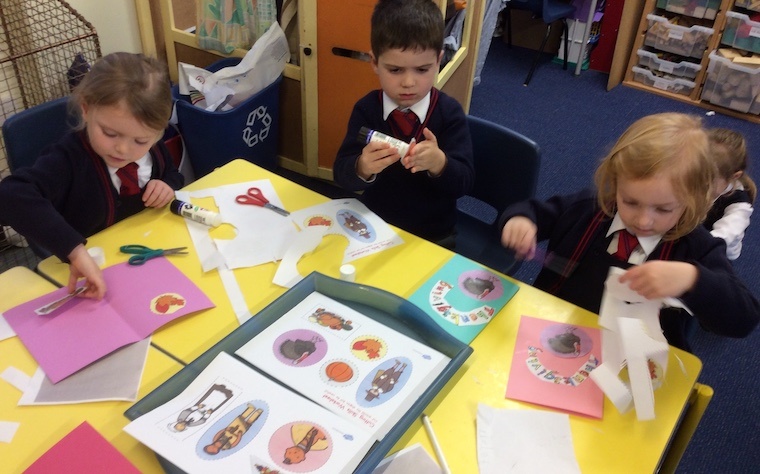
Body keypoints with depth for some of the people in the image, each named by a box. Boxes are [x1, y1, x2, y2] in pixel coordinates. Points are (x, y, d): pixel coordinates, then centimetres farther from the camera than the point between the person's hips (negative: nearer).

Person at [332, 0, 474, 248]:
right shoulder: (366, 109, -7)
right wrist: (363, 167, -37)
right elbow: (341, 174, -14)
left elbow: (464, 182, -15)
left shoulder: (449, 112, -10)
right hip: (375, 227, 1)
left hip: (434, 236, -1)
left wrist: (438, 163, -36)